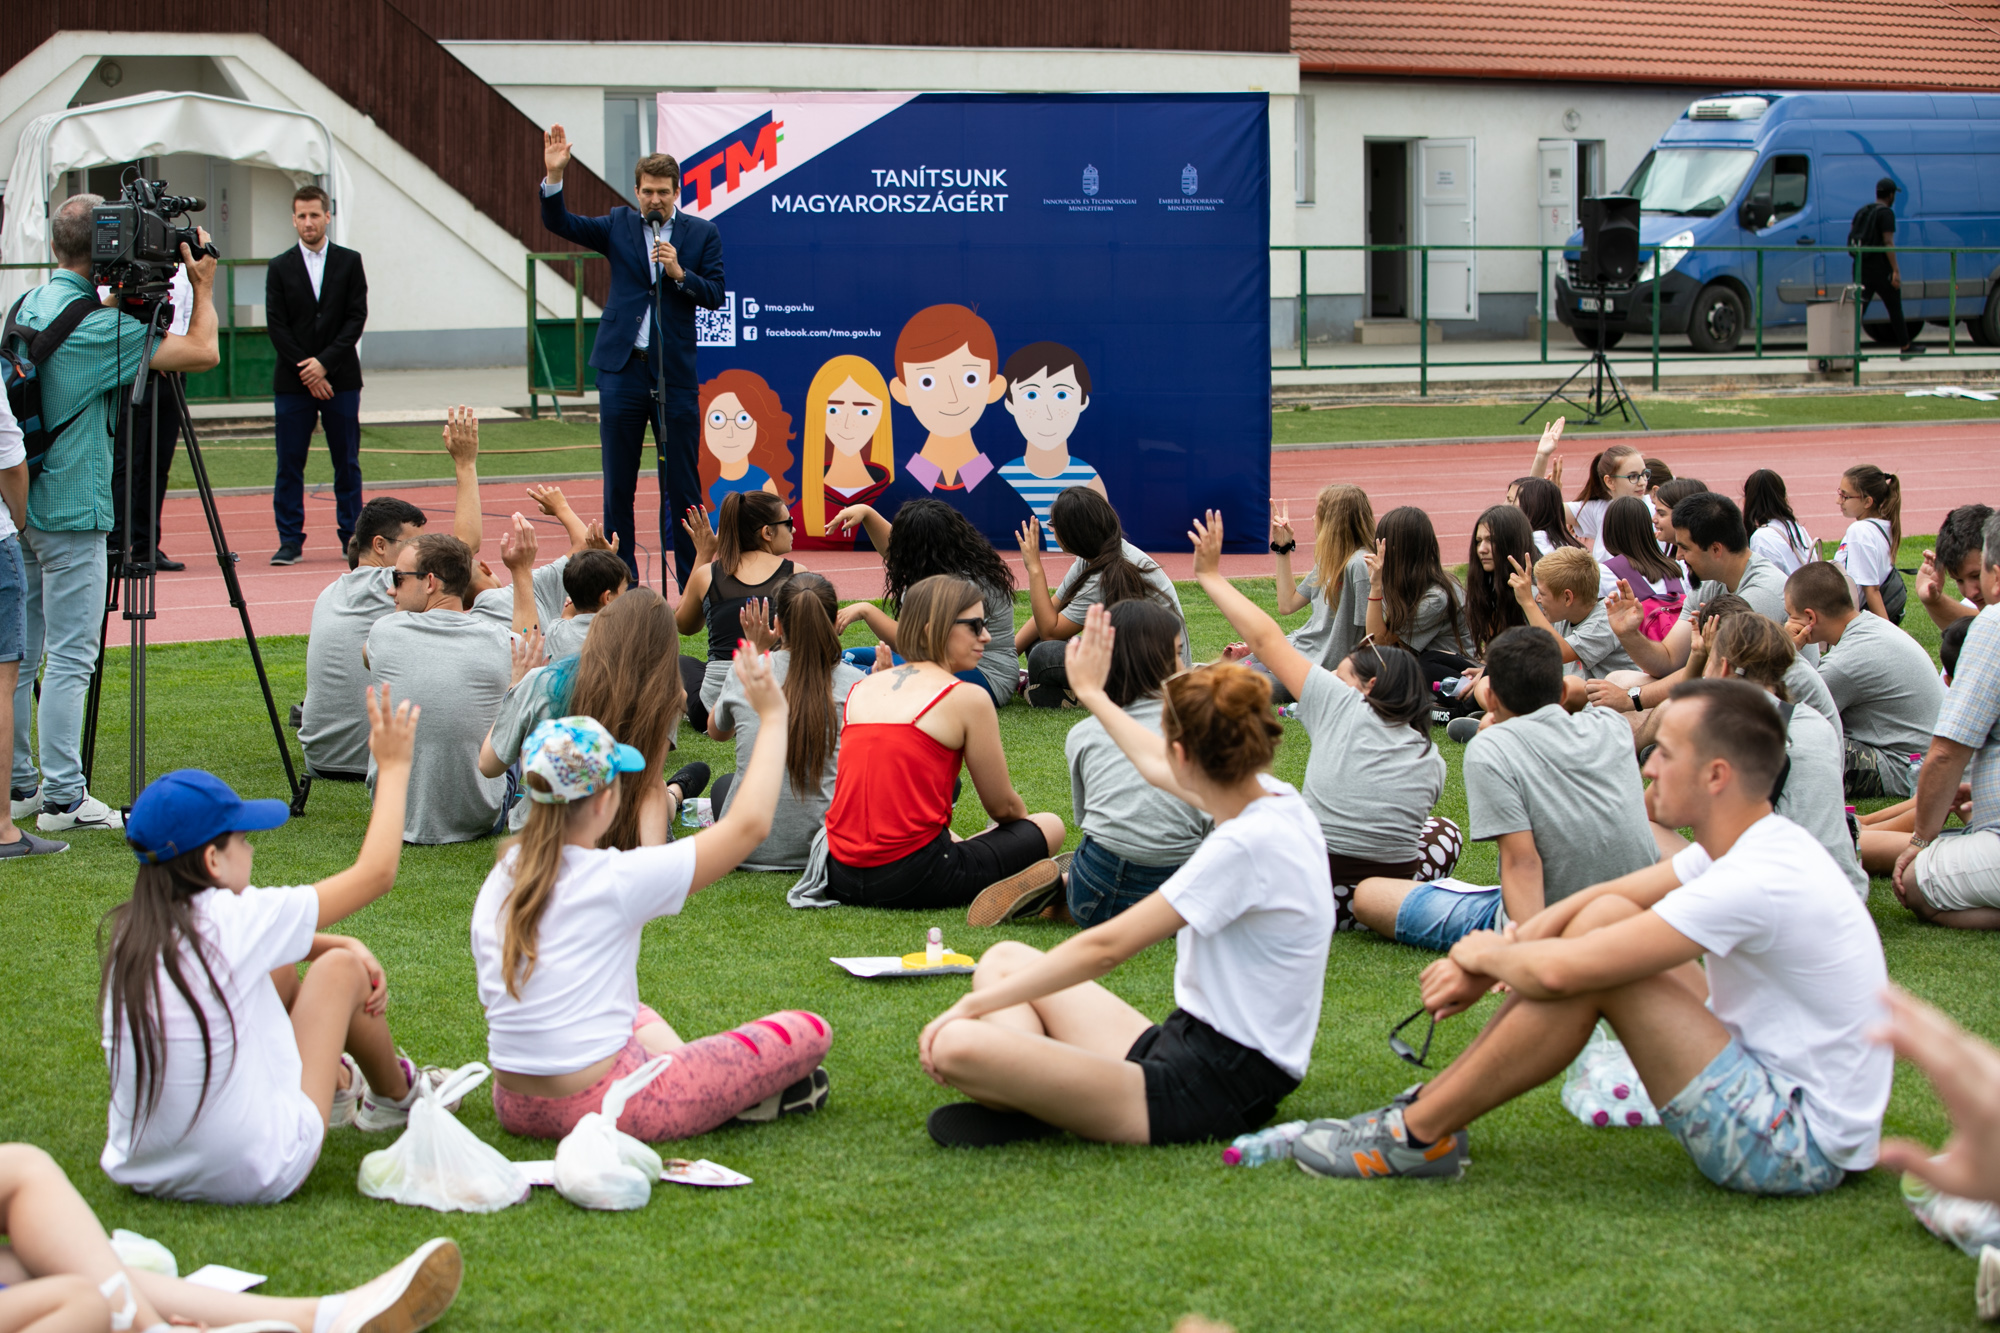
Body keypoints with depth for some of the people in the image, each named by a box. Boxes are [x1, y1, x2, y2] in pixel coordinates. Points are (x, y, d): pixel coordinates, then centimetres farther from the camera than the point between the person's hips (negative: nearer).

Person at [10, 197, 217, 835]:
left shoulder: (26, 306, 9)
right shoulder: (98, 325, -17)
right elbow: (202, 352, -16)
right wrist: (203, 285, 0)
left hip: (22, 509, 9)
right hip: (72, 512, -8)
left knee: (21, 653, 13)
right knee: (69, 657, -5)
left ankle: (20, 783, 20)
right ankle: (62, 797, -4)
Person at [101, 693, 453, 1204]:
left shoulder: (131, 932, 2)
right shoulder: (233, 919, -16)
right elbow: (376, 873, -3)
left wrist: (343, 944, 13)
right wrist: (394, 767, 7)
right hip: (259, 1176, -6)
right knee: (341, 968, 12)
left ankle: (338, 1081, 46)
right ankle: (397, 1096, 37)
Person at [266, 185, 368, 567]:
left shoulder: (349, 263, 5)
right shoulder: (280, 268, 5)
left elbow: (356, 319, -1)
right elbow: (276, 325, 0)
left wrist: (324, 363, -11)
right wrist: (306, 371, -9)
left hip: (340, 379, 0)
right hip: (293, 381, 0)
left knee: (347, 463, 3)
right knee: (289, 464, -2)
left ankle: (352, 538, 10)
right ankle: (290, 541, 2)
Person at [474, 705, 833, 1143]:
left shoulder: (498, 881, 3)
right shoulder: (617, 880, -17)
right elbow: (750, 822, -9)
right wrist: (773, 716, 0)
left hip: (514, 1107, 7)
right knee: (808, 1031, 1)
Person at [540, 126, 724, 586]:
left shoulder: (702, 233, 5)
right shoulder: (619, 225, 8)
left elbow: (715, 295, 1)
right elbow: (558, 222, 1)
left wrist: (679, 272, -14)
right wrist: (554, 174, -13)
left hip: (674, 372, -1)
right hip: (622, 367, 1)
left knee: (682, 481, 0)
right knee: (618, 483, 4)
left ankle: (692, 582, 6)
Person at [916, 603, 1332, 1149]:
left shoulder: (1246, 846, -23)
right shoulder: (1279, 801, 5)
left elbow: (1104, 947, -19)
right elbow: (1157, 767, 29)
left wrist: (972, 1004, -12)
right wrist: (1092, 693, 45)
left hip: (1206, 1094, -11)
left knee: (956, 1046, -27)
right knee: (1005, 960, 18)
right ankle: (1035, 1088, -4)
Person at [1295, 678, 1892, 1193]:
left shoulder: (1755, 882, -25)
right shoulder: (1755, 844, 6)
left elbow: (1558, 972, -26)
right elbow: (1598, 897, 12)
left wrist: (1486, 954, -4)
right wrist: (1480, 971, -1)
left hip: (1799, 1147, -10)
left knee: (1593, 963, -18)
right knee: (1604, 917, 4)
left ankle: (1420, 1135, -5)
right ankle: (1431, 1100, 7)